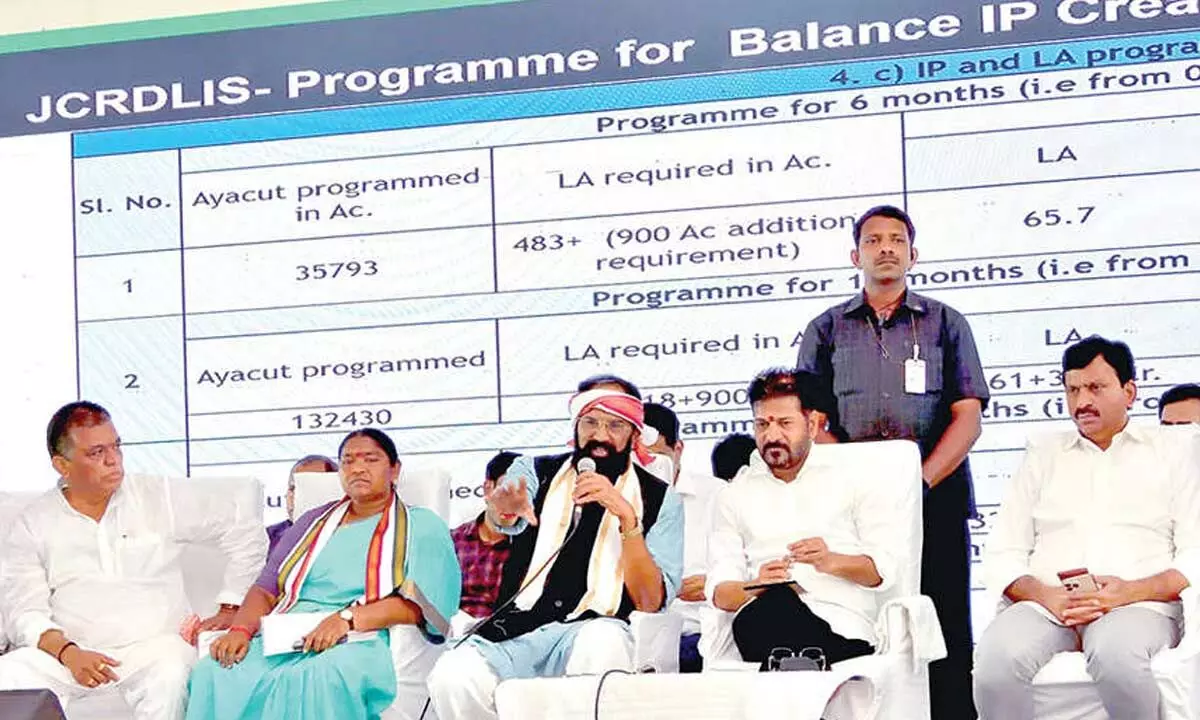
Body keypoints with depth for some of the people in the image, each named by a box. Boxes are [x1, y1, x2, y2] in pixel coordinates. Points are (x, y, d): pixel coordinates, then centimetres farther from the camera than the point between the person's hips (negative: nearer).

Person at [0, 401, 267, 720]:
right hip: (71, 649, 1)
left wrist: (229, 610, 4)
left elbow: (246, 535, 11)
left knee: (168, 680, -36)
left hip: (153, 643, -1)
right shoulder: (34, 524, 9)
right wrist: (68, 653, -16)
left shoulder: (159, 497, 7)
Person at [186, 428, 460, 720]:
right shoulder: (314, 522, 28)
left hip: (364, 641, -4)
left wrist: (349, 618, -18)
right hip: (286, 636, 4)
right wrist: (240, 629, -2)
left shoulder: (422, 526, 13)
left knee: (323, 678, -41)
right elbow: (265, 589, 21)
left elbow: (418, 603, -3)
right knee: (213, 673, -29)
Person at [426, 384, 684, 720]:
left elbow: (651, 601, -1)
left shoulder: (660, 500, 10)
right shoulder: (537, 473, 13)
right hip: (512, 630, 2)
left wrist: (627, 516, -14)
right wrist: (505, 507, -37)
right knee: (452, 677, -29)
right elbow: (502, 521, -11)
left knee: (603, 641, -38)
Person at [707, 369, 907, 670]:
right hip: (761, 618, 2)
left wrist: (831, 562, -13)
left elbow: (884, 568, 8)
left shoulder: (851, 481, 21)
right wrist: (757, 587, -13)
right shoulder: (733, 495, 24)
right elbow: (720, 591, 11)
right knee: (777, 600, -39)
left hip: (843, 625, -2)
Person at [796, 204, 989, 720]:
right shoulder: (825, 331, 15)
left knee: (945, 636, -5)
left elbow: (968, 417, 4)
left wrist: (919, 482, -10)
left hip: (936, 500, -1)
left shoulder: (945, 324, 13)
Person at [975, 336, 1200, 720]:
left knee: (1115, 654, -40)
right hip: (1045, 602, 2)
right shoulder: (1043, 453, 24)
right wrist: (1046, 596, -8)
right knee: (999, 657, -34)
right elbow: (1001, 556, 15)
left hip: (1137, 604, -2)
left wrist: (1131, 591, -13)